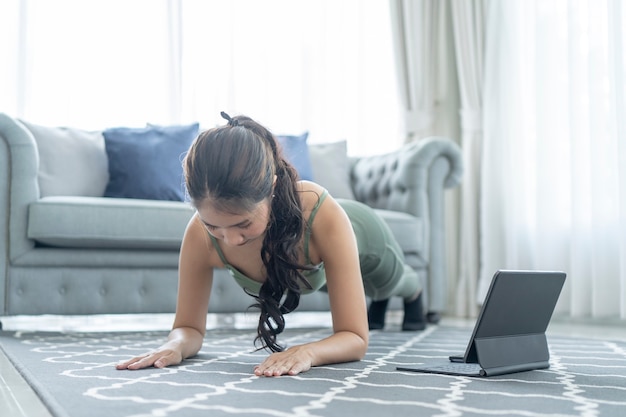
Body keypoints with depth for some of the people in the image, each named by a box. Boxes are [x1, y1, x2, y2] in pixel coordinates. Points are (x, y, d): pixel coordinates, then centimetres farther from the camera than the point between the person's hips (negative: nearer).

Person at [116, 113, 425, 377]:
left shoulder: (322, 214, -52)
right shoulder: (200, 234, -44)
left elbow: (356, 339, -46)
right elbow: (189, 327, -30)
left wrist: (308, 351, -68)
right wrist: (175, 346, -54)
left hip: (358, 235, -2)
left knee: (391, 286, 38)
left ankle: (413, 292, 76)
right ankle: (379, 303, 79)